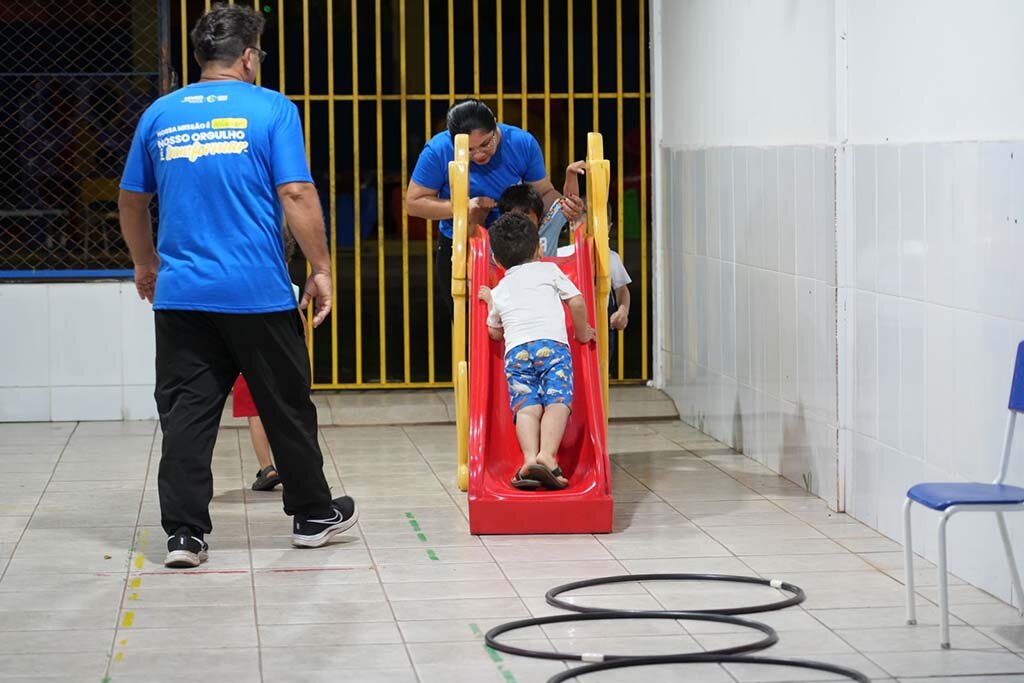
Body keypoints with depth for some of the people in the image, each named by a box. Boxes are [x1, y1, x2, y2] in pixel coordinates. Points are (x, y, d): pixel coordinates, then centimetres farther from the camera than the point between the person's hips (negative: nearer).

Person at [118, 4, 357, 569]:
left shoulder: (160, 114, 9)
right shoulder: (271, 110, -4)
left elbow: (131, 200, 16)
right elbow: (296, 195, -10)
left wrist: (145, 264, 31)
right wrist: (321, 269, -3)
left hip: (179, 294, 3)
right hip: (258, 292, -3)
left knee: (186, 411, 5)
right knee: (286, 407, 11)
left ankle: (183, 532, 0)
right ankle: (313, 515, 24)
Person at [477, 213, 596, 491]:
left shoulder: (500, 290, 29)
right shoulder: (549, 270, 22)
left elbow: (495, 332, 35)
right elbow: (577, 302, 15)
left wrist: (491, 303, 50)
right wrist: (582, 332, 30)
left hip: (516, 350, 2)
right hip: (553, 344, -2)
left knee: (526, 406, -8)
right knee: (557, 401, -13)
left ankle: (530, 457, -33)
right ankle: (547, 455, -36)